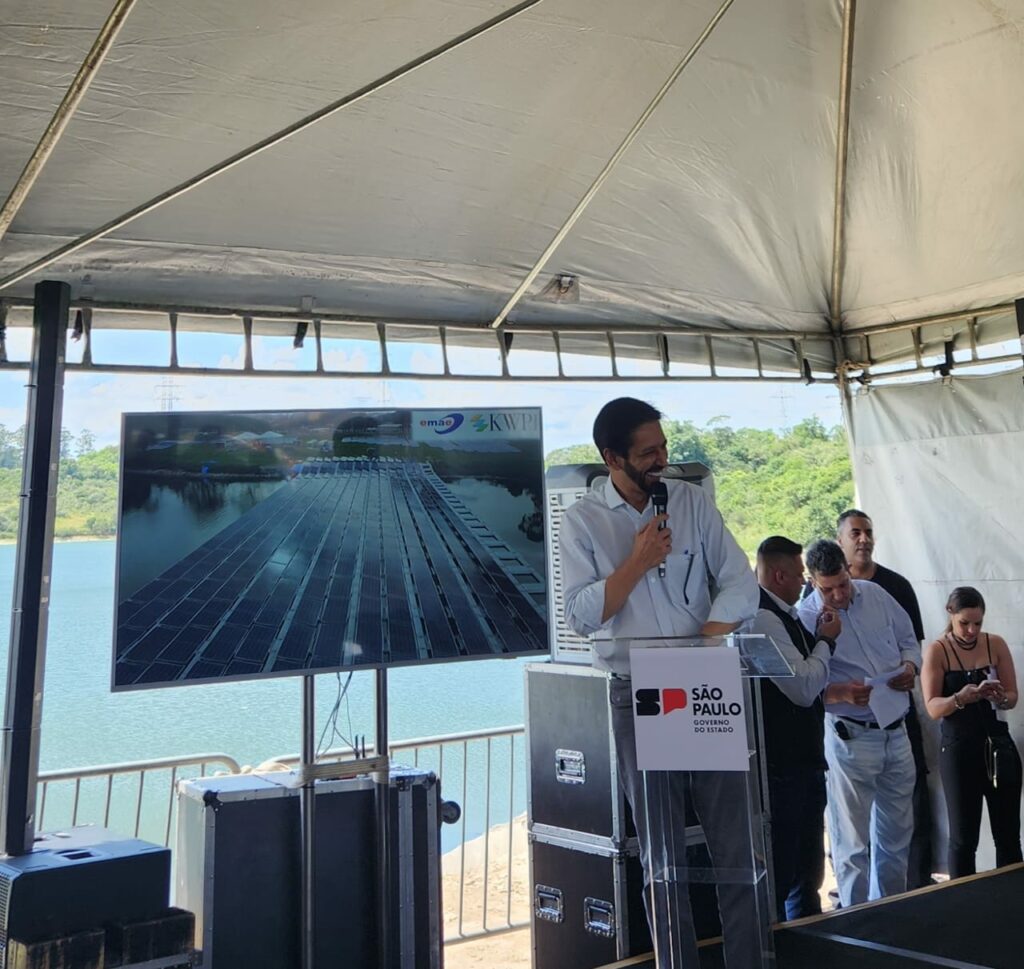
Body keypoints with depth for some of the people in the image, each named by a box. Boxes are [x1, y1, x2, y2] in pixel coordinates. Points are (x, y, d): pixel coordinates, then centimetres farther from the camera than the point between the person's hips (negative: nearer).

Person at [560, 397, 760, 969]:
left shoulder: (693, 500, 3)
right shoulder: (582, 521, -1)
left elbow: (739, 583, -2)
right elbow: (580, 616, -8)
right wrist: (638, 561, -14)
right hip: (637, 696, -1)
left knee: (736, 834, 3)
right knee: (660, 848, 9)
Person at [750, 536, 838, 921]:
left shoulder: (784, 615, 11)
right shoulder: (763, 617, -20)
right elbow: (804, 687, -22)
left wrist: (819, 636, 6)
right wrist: (826, 640, -8)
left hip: (803, 760, 11)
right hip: (780, 766, -11)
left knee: (807, 869, 22)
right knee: (778, 874, 1)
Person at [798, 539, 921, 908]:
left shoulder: (875, 594, 4)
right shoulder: (805, 618, -13)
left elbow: (908, 639, 16)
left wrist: (910, 666, -5)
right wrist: (842, 692, -28)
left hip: (896, 730, 6)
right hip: (850, 737, -6)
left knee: (897, 832, 19)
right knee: (853, 840, 4)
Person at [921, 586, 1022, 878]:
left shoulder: (996, 644, 3)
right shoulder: (937, 651, -6)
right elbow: (933, 708, -12)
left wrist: (999, 697, -19)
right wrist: (960, 698, -31)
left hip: (999, 747, 3)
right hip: (959, 750, -3)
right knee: (963, 836, 3)